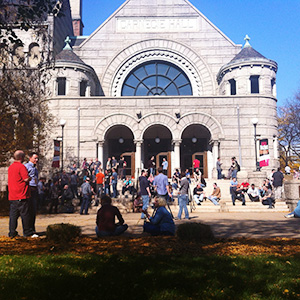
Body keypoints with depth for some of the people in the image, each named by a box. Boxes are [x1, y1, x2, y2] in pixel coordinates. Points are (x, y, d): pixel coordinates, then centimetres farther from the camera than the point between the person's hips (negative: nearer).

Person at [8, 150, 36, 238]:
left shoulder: (10, 167, 14)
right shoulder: (21, 166, -13)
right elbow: (26, 179, -19)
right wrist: (30, 178, 2)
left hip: (12, 196, 8)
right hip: (22, 196, -8)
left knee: (13, 215, 9)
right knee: (25, 214, 0)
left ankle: (12, 233, 12)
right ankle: (28, 232, 6)